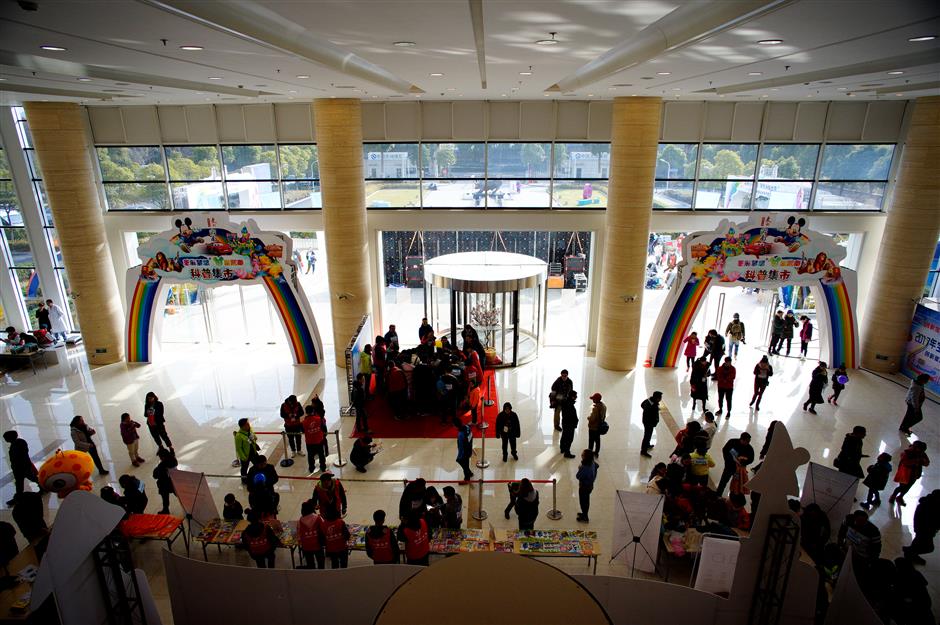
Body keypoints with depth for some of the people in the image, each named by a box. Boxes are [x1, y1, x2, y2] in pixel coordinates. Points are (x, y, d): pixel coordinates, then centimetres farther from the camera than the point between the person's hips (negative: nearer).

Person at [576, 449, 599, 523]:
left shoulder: (584, 467, -37)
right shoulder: (592, 463, -11)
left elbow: (578, 476, -29)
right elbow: (597, 466, 11)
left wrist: (579, 469, -15)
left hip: (584, 487, -8)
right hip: (590, 486, 8)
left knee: (583, 502, 13)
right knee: (586, 501, 26)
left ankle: (585, 518, 29)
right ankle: (585, 513, 46)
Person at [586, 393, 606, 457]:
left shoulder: (595, 407, -31)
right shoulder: (603, 405, -3)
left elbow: (592, 418, -28)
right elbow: (604, 415, 8)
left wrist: (588, 417, -8)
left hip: (593, 427, -8)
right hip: (600, 426, 8)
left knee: (591, 440, 7)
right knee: (597, 439, 21)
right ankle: (596, 453, 33)